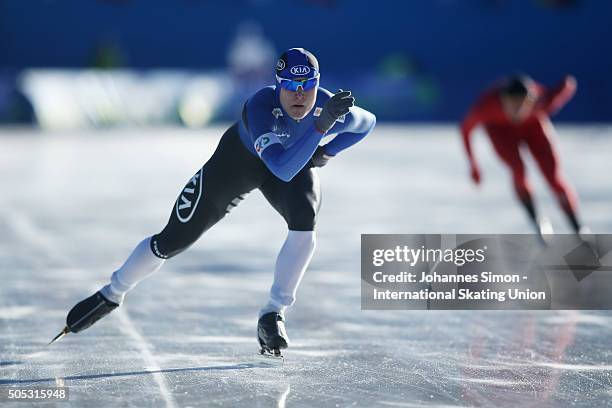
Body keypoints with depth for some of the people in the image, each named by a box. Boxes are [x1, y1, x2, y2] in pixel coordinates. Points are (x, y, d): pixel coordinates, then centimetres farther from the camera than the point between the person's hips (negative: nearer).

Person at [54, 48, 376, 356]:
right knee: (174, 240, 0)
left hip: (299, 160, 3)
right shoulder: (261, 105, -42)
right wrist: (322, 124, -61)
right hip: (238, 158, -2)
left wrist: (326, 153, -17)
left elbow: (368, 122, -4)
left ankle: (273, 314, -10)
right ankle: (111, 295, 23)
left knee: (304, 223, -29)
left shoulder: (331, 106, -30)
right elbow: (282, 169, -53)